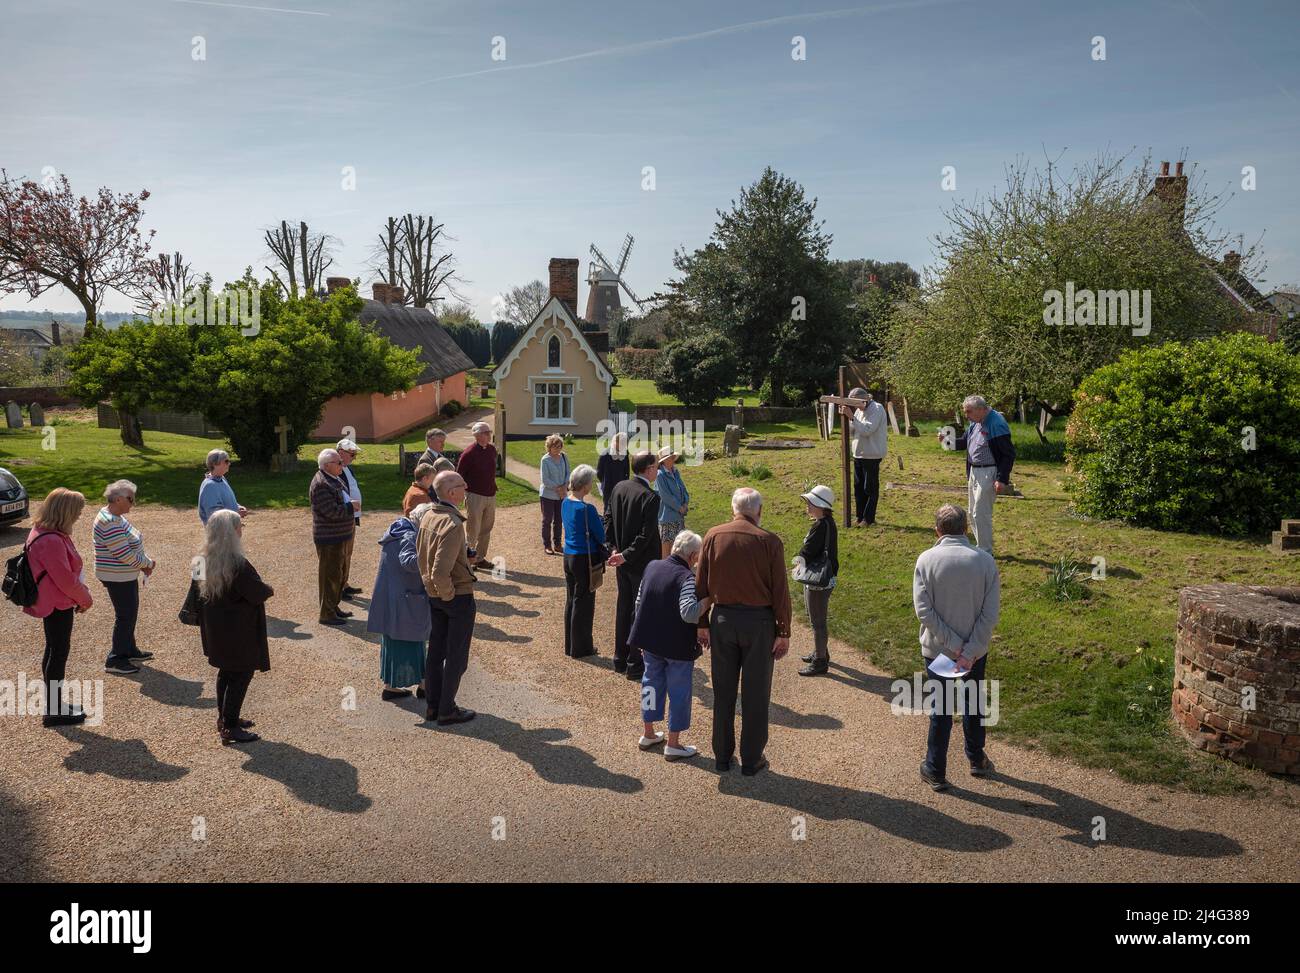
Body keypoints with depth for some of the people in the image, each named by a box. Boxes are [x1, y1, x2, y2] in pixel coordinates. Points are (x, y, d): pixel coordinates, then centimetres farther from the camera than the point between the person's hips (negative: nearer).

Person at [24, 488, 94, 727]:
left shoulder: (42, 533, 8)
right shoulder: (51, 541, -26)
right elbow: (66, 579, -23)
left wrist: (80, 596, 10)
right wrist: (85, 599, -7)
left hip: (54, 603, 10)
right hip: (58, 606, -10)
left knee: (55, 651, 19)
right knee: (58, 653, -1)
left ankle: (54, 702, 31)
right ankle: (54, 712, 8)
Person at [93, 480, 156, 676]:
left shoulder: (116, 516, 7)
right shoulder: (110, 523, -26)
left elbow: (131, 544, 15)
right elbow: (124, 554, -27)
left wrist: (144, 563, 3)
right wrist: (148, 563, -13)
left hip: (126, 575, 10)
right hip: (117, 577, -10)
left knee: (130, 613, 21)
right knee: (125, 616, -1)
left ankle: (129, 650, 35)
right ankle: (115, 660, 9)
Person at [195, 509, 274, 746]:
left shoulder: (205, 559, 1)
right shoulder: (237, 564, -26)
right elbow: (258, 592, -21)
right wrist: (269, 589, 1)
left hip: (215, 627, 9)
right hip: (238, 630, -9)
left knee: (226, 671, 21)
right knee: (242, 673, 1)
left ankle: (225, 718, 33)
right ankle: (230, 728, 4)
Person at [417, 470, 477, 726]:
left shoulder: (428, 516, 0)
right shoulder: (453, 525, -27)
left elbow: (420, 552, 12)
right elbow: (440, 573, -32)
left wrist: (431, 586, 18)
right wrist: (449, 595, -15)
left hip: (434, 596, 8)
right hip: (458, 596, -8)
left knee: (436, 650, 17)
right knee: (456, 656, 5)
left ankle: (432, 706, 27)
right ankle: (447, 710, 13)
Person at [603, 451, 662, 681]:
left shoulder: (619, 488, 2)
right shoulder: (650, 497, -21)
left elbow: (608, 519, 7)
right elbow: (646, 535, -24)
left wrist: (616, 547, 8)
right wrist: (626, 555, -17)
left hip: (623, 561, 7)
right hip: (642, 564, -7)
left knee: (623, 608, 18)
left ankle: (620, 659, 28)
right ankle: (635, 666, 11)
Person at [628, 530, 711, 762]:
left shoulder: (652, 567, 1)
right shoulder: (686, 577, -22)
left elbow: (639, 602, 10)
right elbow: (689, 613, -33)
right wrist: (709, 598, -21)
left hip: (650, 641, 6)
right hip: (678, 647, -6)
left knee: (652, 682, 21)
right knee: (679, 691, 7)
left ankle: (648, 734, 33)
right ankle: (673, 744, 15)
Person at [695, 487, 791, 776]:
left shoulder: (713, 536, -2)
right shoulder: (769, 541, -10)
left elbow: (701, 584, 1)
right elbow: (780, 591, -9)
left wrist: (703, 624, 9)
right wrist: (784, 632, -2)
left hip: (723, 619, 3)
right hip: (759, 621, -2)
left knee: (723, 691, 14)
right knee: (755, 694, 9)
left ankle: (722, 756, 23)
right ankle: (751, 760, 17)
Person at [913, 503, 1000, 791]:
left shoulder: (927, 559, -15)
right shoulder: (985, 560, -10)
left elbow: (923, 610, -18)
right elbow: (990, 614, -13)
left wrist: (954, 644, -15)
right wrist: (968, 651, -14)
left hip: (938, 649, -1)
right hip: (976, 649, 2)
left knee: (941, 709, 12)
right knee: (974, 703, 22)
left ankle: (936, 771, 21)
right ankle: (977, 760, 39)